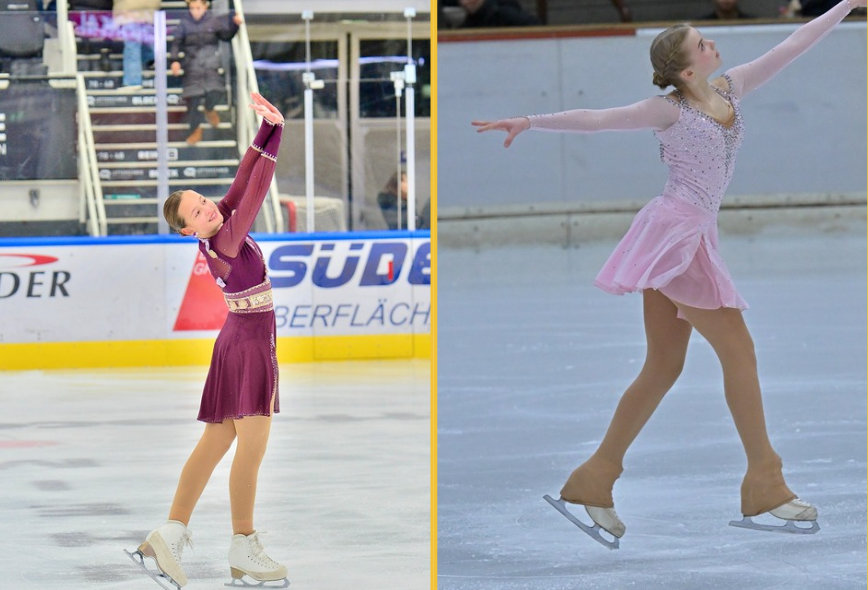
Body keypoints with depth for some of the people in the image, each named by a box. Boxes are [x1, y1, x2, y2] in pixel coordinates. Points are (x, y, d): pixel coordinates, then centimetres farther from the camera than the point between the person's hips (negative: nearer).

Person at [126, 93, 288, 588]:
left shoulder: (217, 235, 2)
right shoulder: (226, 243, -19)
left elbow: (243, 183, 3)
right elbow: (255, 192, -25)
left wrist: (267, 130, -6)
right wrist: (276, 132, -27)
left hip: (240, 340, 9)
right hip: (250, 343, -9)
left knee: (216, 444, 8)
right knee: (251, 447, -6)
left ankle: (171, 534, 6)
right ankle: (244, 549, -4)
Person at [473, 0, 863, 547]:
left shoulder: (731, 88, 12)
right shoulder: (669, 111, -6)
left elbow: (793, 45, 15)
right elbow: (596, 119, -10)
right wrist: (531, 122, -19)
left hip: (692, 239, 8)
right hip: (675, 231, -8)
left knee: (664, 368, 9)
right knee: (739, 349, -9)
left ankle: (593, 481, 13)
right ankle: (764, 485, -6)